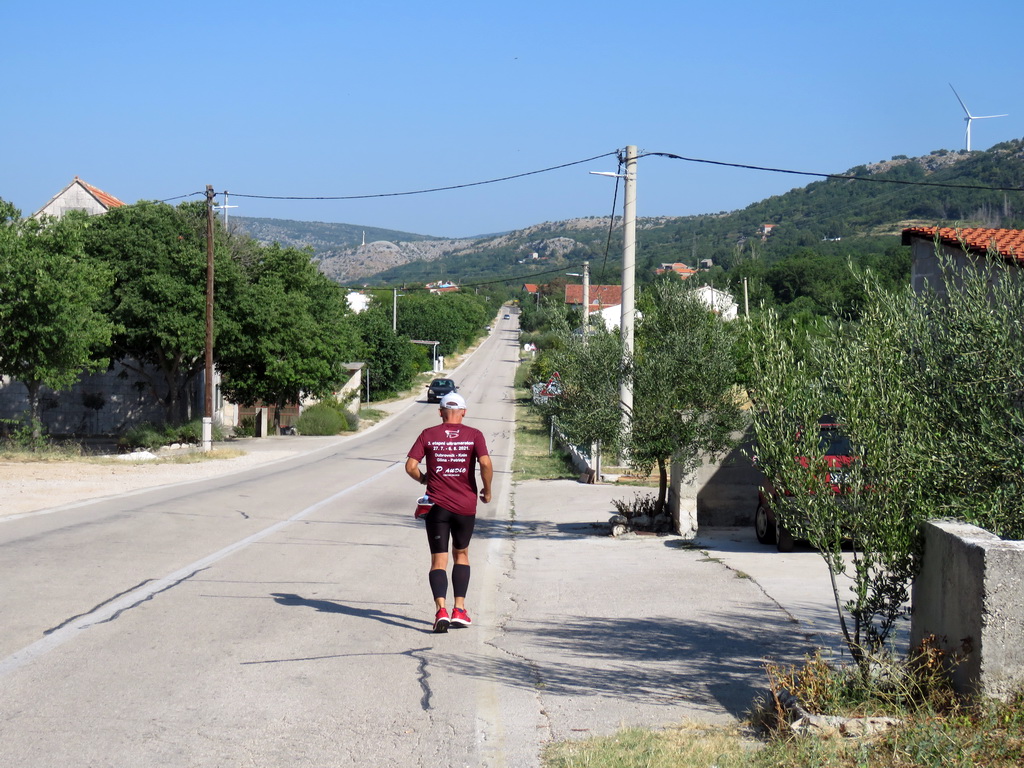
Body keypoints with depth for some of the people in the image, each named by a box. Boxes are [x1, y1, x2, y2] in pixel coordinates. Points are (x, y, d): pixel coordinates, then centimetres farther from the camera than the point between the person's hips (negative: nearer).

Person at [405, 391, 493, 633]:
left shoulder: (428, 435, 1)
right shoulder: (474, 435, -1)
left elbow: (410, 466, -5)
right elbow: (486, 464, -14)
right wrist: (487, 491, 1)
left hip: (437, 505, -1)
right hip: (466, 506, 1)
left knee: (438, 561, 2)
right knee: (461, 554, 20)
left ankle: (441, 610, -17)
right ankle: (459, 610, 14)